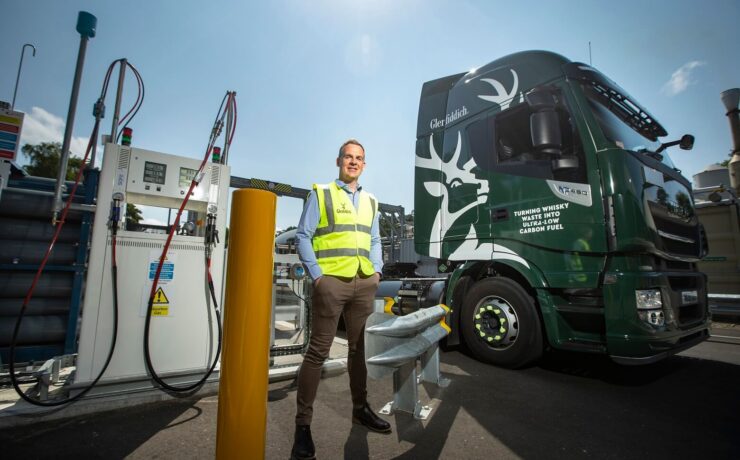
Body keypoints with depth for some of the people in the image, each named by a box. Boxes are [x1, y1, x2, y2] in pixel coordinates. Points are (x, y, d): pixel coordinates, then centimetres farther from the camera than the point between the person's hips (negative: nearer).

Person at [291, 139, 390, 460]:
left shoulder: (370, 201, 19)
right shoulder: (320, 194, 4)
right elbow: (303, 237, -3)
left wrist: (377, 271, 7)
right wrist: (317, 275, -11)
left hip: (364, 283, 5)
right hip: (332, 281, -5)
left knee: (360, 348, 13)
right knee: (318, 351, -2)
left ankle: (360, 409, 29)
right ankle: (303, 424, 10)